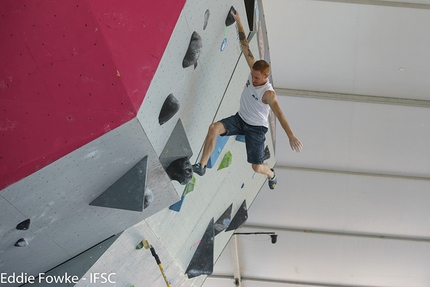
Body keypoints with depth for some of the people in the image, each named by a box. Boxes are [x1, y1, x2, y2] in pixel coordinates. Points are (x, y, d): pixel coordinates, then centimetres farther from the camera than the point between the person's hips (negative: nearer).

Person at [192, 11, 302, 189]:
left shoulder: (268, 94, -28)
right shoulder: (254, 71, -12)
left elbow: (279, 114, -38)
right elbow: (245, 47, -10)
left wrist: (291, 136, -50)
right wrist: (238, 22, -8)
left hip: (256, 128, -5)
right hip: (240, 119, 5)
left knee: (257, 168, -1)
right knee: (214, 128, -24)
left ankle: (271, 174, 38)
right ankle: (202, 166, -16)